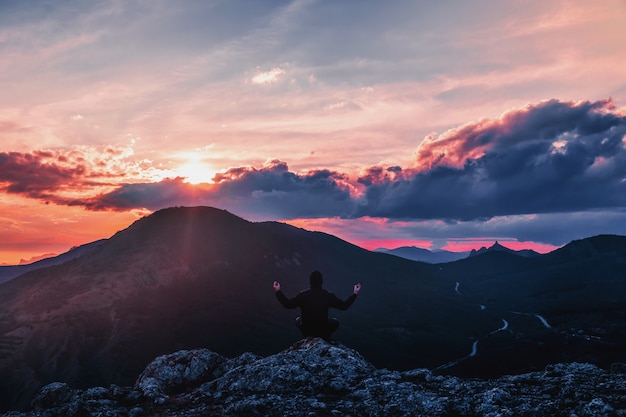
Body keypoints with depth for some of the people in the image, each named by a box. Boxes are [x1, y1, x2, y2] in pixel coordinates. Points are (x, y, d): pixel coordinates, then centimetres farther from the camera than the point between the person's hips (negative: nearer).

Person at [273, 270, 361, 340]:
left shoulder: (303, 295, -16)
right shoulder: (328, 295, -15)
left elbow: (288, 304, -3)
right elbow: (344, 306, -4)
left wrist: (278, 291, 9)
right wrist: (355, 294, 8)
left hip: (306, 331, 0)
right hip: (323, 331, 0)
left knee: (298, 320, 33)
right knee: (335, 322, 30)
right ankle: (325, 339, 17)